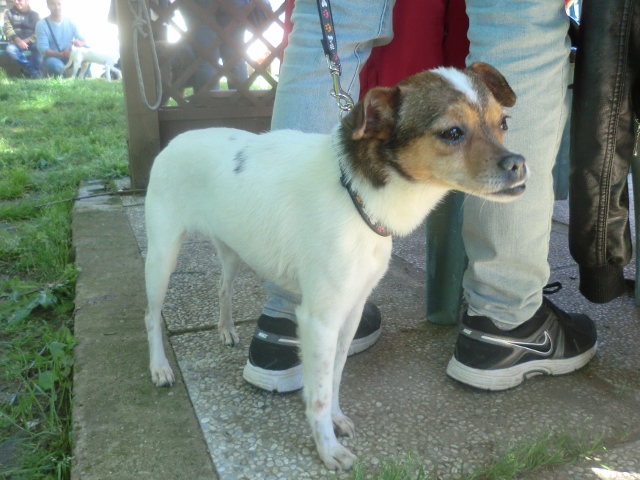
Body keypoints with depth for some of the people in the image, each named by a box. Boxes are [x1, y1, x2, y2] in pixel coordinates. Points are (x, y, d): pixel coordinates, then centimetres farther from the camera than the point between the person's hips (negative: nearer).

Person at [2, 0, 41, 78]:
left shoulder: (34, 14, 6)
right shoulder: (9, 13, 9)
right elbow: (8, 29, -4)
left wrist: (26, 41, -21)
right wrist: (18, 40, -25)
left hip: (32, 42, -1)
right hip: (17, 43, 1)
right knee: (10, 49, -33)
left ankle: (29, 70, -21)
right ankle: (34, 71, -31)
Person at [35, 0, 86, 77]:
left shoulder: (70, 22, 6)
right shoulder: (41, 25, -6)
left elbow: (84, 42, 3)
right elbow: (43, 49, -15)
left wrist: (80, 43, -23)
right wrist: (62, 54, -32)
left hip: (69, 58, 4)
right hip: (52, 57, -4)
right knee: (56, 65, -39)